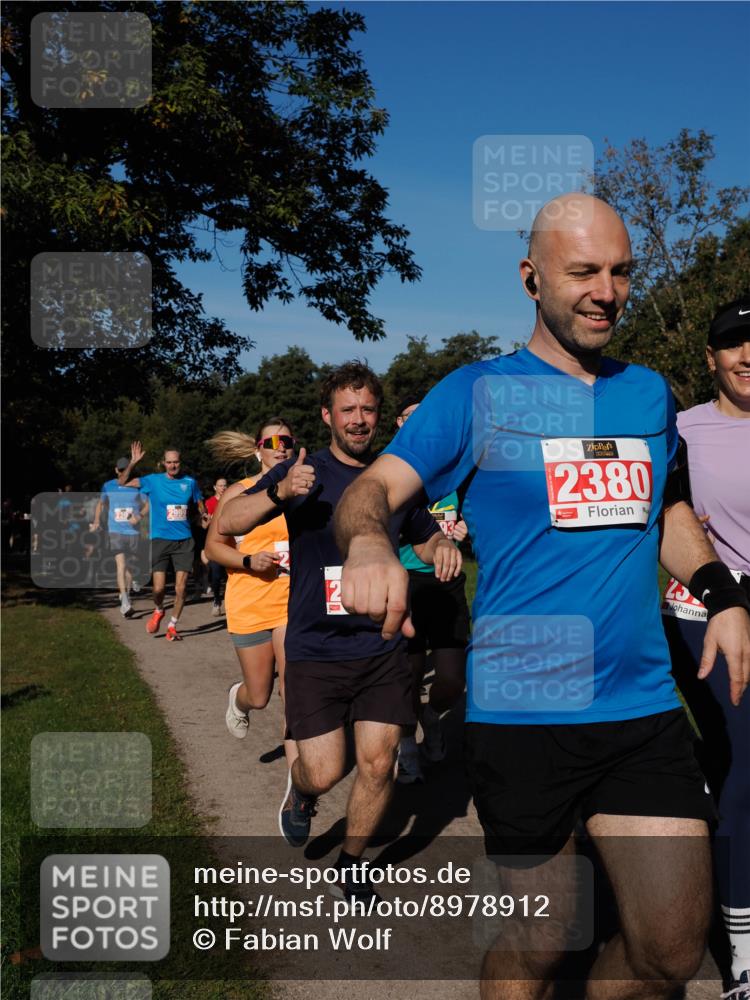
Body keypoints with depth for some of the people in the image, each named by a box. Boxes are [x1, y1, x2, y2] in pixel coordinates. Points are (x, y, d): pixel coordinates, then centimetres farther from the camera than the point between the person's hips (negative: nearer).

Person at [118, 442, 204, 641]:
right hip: (160, 540, -1)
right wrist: (133, 463, -16)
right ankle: (158, 611, 27)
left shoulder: (190, 482, 5)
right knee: (159, 588, -7)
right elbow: (122, 482, -3)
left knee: (181, 588, -3)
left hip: (184, 541, 1)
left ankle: (172, 625, 16)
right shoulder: (153, 481, 1)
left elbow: (200, 507, 19)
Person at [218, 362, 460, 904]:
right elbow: (227, 524, -13)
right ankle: (299, 790, 35)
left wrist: (443, 546, -3)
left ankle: (352, 861, 28)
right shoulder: (304, 472, -3)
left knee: (378, 762, 1)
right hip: (316, 649, -2)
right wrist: (278, 492, -32)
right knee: (324, 772, -3)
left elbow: (426, 537, 22)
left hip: (383, 647, 3)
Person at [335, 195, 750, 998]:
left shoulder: (649, 392, 11)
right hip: (520, 713, -4)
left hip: (645, 707, 4)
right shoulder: (477, 393, -4)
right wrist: (368, 543, -36)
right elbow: (372, 489, -13)